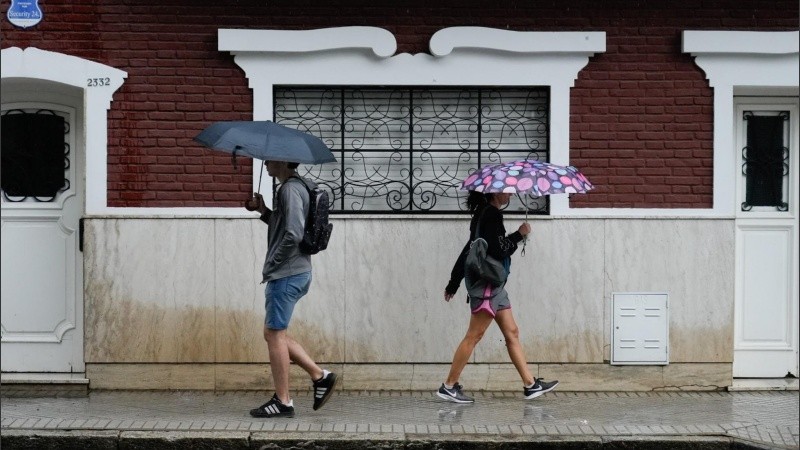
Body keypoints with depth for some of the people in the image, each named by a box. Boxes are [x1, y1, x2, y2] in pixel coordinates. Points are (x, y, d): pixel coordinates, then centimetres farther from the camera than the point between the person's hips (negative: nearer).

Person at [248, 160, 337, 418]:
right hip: (297, 273, 10)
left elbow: (293, 235, -24)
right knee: (273, 334, 15)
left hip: (286, 275, -10)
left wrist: (272, 265, -15)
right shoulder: (297, 187, 17)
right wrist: (265, 213, 8)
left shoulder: (290, 190, -15)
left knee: (275, 334, -3)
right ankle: (320, 376, 15)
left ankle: (282, 402, 3)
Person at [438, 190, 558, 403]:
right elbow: (497, 250, -20)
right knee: (474, 336, -5)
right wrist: (519, 234, -7)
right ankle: (449, 386, 1)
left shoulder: (484, 213, 16)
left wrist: (454, 283, 20)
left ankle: (530, 384, 12)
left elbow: (468, 250, 18)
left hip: (493, 284, 10)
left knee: (512, 333, 9)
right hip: (486, 283, -10)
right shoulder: (491, 214, -14)